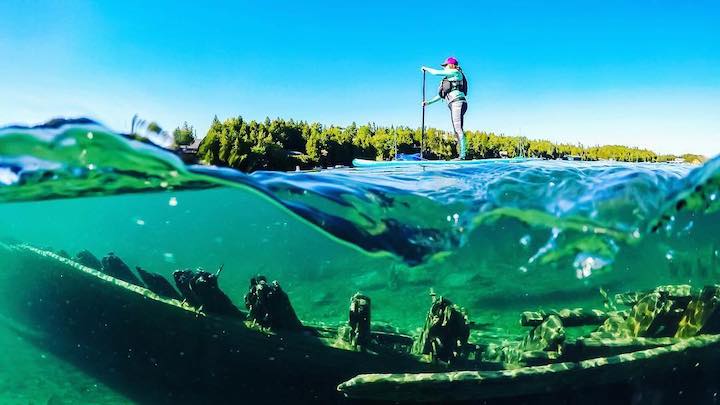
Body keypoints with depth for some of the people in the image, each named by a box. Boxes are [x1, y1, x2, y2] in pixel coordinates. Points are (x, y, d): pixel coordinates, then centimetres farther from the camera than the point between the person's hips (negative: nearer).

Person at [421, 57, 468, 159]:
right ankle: (461, 155, -4)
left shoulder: (456, 72, 3)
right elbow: (441, 95, 30)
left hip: (458, 102, -10)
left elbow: (436, 73, 0)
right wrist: (428, 102, 26)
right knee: (456, 131, 1)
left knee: (458, 129, -17)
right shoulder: (449, 79, 28)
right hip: (453, 105, 10)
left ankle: (462, 154, -24)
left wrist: (426, 68, 16)